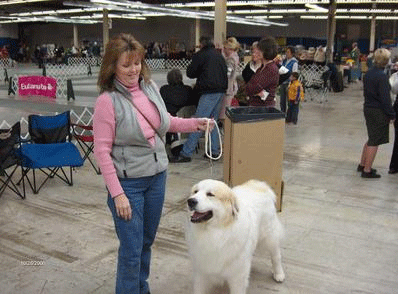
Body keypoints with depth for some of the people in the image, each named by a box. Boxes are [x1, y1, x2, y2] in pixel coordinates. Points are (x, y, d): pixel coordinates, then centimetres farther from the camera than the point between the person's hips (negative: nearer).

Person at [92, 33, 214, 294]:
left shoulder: (150, 87, 1)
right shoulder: (108, 101, -16)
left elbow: (164, 121, 17)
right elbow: (102, 151, -15)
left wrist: (194, 123, 2)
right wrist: (117, 194, -17)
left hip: (157, 176, 6)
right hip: (128, 183, -6)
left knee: (147, 241, 20)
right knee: (132, 249, 3)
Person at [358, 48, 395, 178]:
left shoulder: (368, 74, 6)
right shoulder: (382, 76, -19)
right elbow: (385, 98, -19)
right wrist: (391, 115, -10)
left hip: (368, 108, 8)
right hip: (379, 112, -8)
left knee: (371, 139, 20)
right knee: (375, 141, 1)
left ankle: (362, 165, 28)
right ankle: (367, 170, 7)